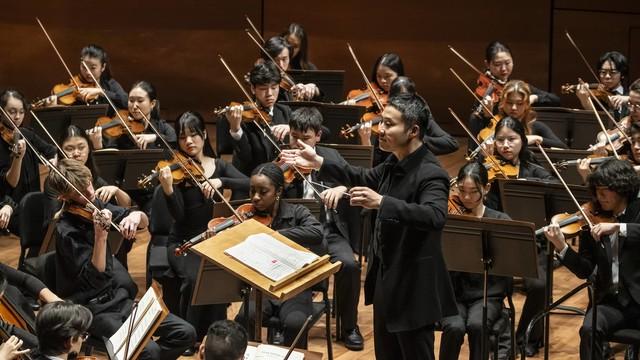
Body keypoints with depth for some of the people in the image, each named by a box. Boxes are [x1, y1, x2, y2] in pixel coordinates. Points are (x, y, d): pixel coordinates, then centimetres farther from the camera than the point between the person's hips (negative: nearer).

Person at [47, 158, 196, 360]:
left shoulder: (96, 205, 5)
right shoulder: (66, 230, -17)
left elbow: (145, 222, 9)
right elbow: (95, 278, -23)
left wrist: (136, 216, -14)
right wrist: (100, 235, -35)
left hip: (120, 297, 8)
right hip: (93, 309, -7)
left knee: (185, 334, -4)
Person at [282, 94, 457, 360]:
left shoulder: (431, 174, -24)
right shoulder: (396, 164, 4)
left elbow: (435, 216, -42)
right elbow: (364, 179, 24)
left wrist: (381, 202, -51)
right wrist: (318, 163, 17)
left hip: (414, 289, -9)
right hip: (387, 280, 9)